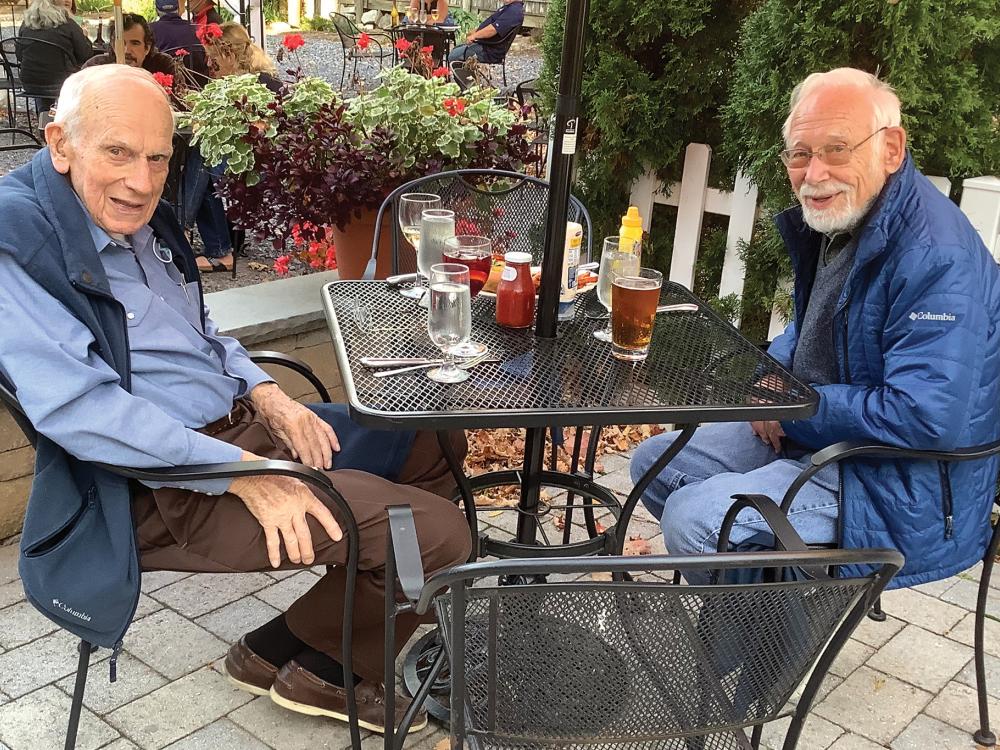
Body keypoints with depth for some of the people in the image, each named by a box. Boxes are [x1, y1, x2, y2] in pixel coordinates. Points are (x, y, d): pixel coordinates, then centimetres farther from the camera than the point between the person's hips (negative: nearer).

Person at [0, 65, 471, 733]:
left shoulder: (141, 220, 10)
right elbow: (77, 406, -25)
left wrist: (267, 396, 2)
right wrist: (245, 474, -25)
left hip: (245, 424, 10)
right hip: (163, 488, -10)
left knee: (437, 443, 15)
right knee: (438, 535, -18)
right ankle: (317, 668, 8)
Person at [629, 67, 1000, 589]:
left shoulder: (936, 257, -26)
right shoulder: (830, 219, 5)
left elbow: (928, 419, -32)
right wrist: (774, 373, 0)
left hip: (907, 497, -10)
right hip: (807, 430, 10)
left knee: (693, 519, -24)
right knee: (655, 464, 11)